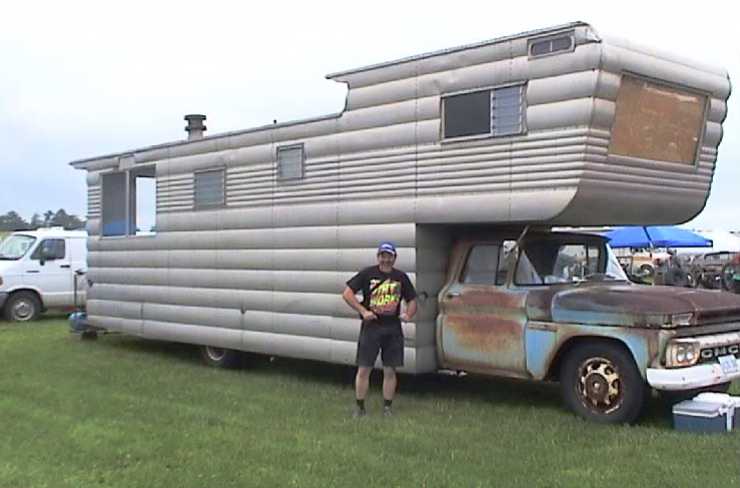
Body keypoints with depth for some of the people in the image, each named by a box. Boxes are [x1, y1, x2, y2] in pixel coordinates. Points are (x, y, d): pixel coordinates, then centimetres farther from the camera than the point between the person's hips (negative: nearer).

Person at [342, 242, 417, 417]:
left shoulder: (401, 277, 9)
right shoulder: (367, 274, 0)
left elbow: (412, 301, 16)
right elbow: (347, 293, -2)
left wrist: (408, 314, -5)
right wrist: (363, 311, -12)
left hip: (393, 329, 2)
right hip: (371, 327, -2)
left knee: (390, 370, 5)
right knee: (363, 369, 1)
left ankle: (387, 408, 15)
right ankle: (359, 407, 12)